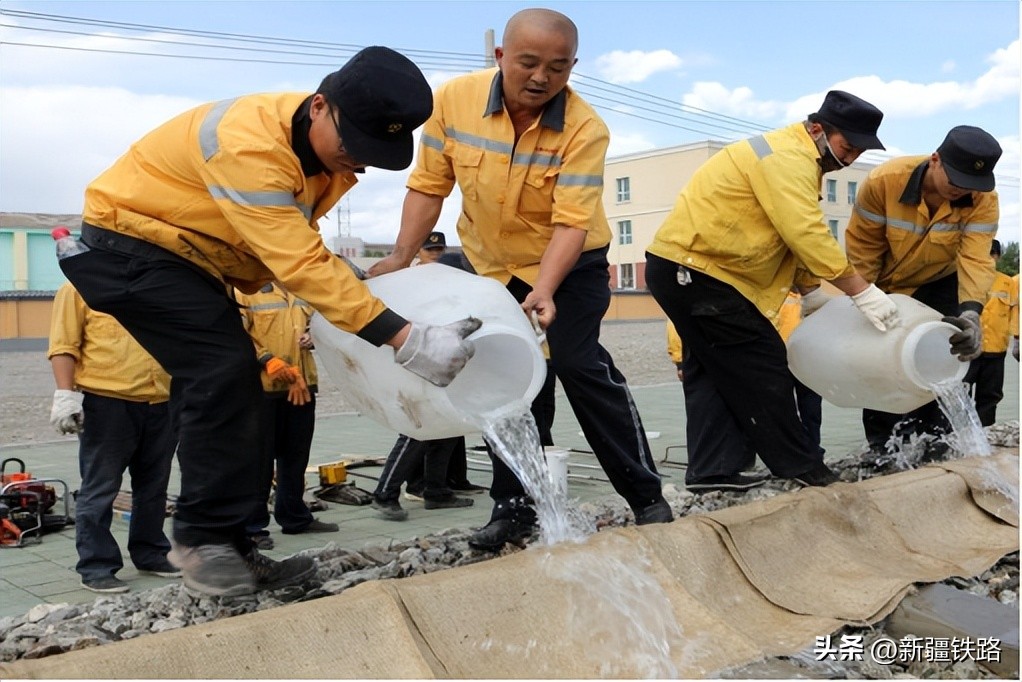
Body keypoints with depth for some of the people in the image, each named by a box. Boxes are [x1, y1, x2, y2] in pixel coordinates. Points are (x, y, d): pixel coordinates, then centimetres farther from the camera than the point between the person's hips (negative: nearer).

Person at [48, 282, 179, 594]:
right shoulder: (79, 289, -1)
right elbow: (64, 347, -7)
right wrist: (66, 395, -17)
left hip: (160, 402, 6)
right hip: (106, 402, -6)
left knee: (153, 486, 14)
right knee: (100, 488, 0)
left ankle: (150, 554, 27)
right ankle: (97, 567, 8)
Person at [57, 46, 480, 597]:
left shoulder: (331, 148, -4)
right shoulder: (250, 144, -33)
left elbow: (293, 251, 6)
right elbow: (300, 264, -38)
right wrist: (405, 340, -41)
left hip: (187, 257, 9)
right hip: (129, 243, -9)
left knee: (226, 387, 4)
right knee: (225, 372, -21)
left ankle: (219, 545, 10)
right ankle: (205, 539, -12)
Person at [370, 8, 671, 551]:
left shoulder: (584, 129, -25)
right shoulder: (453, 100, -17)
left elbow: (571, 223, -29)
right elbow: (428, 186, -8)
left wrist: (545, 290, -42)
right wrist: (402, 256, -14)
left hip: (569, 262, -4)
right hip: (489, 263, 4)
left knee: (579, 363, -16)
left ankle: (646, 496, -2)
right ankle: (513, 507, 20)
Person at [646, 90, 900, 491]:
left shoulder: (790, 158, 19)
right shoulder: (789, 157, -15)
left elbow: (794, 235, 16)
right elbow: (807, 234, -25)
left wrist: (811, 292, 8)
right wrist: (862, 292, -23)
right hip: (696, 269, -11)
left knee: (713, 369, 12)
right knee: (763, 369, -4)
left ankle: (712, 470, 12)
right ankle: (801, 469, 6)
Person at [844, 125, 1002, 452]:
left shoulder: (984, 199, -28)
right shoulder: (884, 180, -32)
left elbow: (976, 259, -36)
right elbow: (862, 246, -21)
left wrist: (971, 311, -53)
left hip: (939, 285, 1)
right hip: (886, 285, -1)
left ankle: (932, 434, 7)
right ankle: (883, 443, 12)